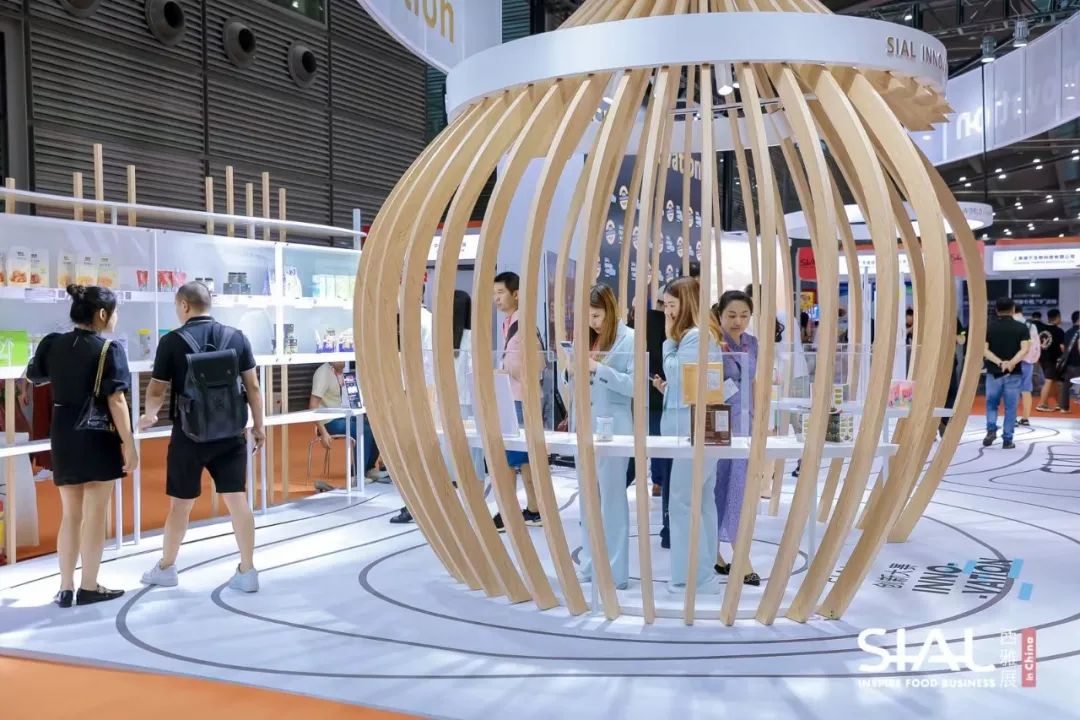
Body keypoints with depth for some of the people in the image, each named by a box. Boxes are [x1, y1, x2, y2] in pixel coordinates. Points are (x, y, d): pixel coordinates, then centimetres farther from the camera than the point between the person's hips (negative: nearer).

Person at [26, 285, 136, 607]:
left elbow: (34, 377, 20)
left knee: (70, 514, 14)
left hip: (63, 436, 5)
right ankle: (89, 587, 11)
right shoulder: (109, 350, -13)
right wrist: (128, 443, -13)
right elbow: (116, 400, -16)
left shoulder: (52, 344, 3)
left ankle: (66, 588, 17)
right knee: (94, 514, 5)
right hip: (98, 437, -5)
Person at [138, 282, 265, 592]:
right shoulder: (237, 338, 0)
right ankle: (247, 572, 7)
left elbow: (156, 391, -2)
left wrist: (148, 416, 15)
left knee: (180, 503, 11)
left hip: (189, 434, -2)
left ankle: (165, 568, 27)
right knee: (238, 501, 4)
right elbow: (252, 386, 3)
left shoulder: (172, 341, -6)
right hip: (230, 433, 2)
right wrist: (258, 425, 12)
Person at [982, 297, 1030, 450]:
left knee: (991, 404, 16)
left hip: (993, 372, 1)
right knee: (1010, 407, 6)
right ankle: (1007, 440, 6)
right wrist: (1012, 362, -21)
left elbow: (984, 350, -9)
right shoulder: (1021, 327, -1)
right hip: (1014, 373, 0)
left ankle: (991, 429, -5)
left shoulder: (988, 327, 1)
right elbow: (1024, 349, -13)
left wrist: (999, 362, -15)